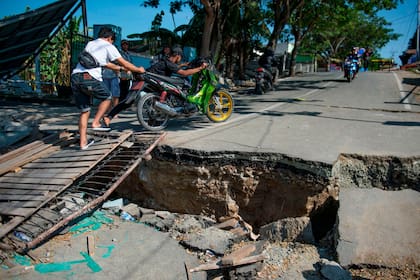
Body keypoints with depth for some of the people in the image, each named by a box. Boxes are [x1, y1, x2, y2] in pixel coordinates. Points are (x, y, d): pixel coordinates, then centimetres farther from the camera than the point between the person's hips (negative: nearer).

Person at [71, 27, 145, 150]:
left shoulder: (90, 44, 31)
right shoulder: (108, 46, 11)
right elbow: (124, 63, 13)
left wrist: (120, 68, 48)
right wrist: (139, 69, 27)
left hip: (75, 76, 7)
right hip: (89, 77, -7)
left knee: (84, 111, 13)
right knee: (107, 98, 19)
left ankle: (83, 142, 14)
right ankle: (96, 123, 6)